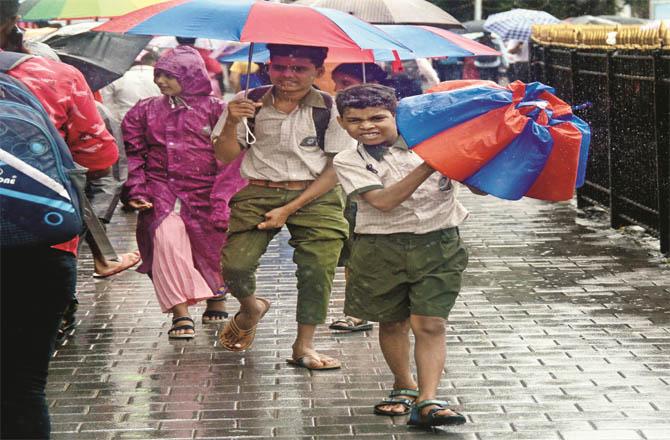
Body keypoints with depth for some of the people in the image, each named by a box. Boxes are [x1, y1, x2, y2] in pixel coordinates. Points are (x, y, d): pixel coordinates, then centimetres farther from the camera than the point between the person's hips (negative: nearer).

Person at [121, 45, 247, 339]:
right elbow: (134, 156, 13)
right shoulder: (146, 111, 12)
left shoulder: (214, 109, 1)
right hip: (162, 190, 1)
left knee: (213, 245, 7)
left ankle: (216, 296, 40)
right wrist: (136, 191, 0)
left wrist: (221, 200, -11)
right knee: (167, 238, -23)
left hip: (204, 192, -1)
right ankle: (180, 312, -20)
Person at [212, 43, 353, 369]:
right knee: (235, 263, -16)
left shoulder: (330, 108, 0)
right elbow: (225, 157, 4)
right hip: (258, 194, 1)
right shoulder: (247, 103, 5)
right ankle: (251, 308, 18)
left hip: (316, 198, 0)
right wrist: (231, 124, -16)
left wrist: (290, 209, -10)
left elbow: (335, 168, -2)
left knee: (318, 267, -14)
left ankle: (304, 346, 3)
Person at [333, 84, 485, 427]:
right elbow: (383, 201, -18)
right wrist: (427, 167, -24)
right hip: (381, 248, 1)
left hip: (438, 245, 0)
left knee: (429, 324, -8)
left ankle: (427, 402, -8)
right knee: (392, 323, 14)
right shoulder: (349, 162, -1)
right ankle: (404, 387, 35)